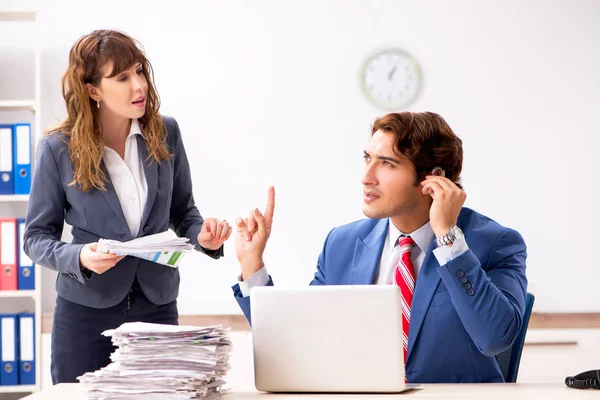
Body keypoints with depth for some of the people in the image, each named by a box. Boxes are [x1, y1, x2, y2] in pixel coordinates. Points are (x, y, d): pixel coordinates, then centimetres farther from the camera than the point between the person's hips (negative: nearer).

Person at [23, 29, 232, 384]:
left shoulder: (165, 134, 0)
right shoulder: (59, 149, -8)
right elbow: (37, 237, -2)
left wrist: (202, 235, -10)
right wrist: (80, 258, -21)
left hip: (158, 306, 2)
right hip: (86, 311, -2)